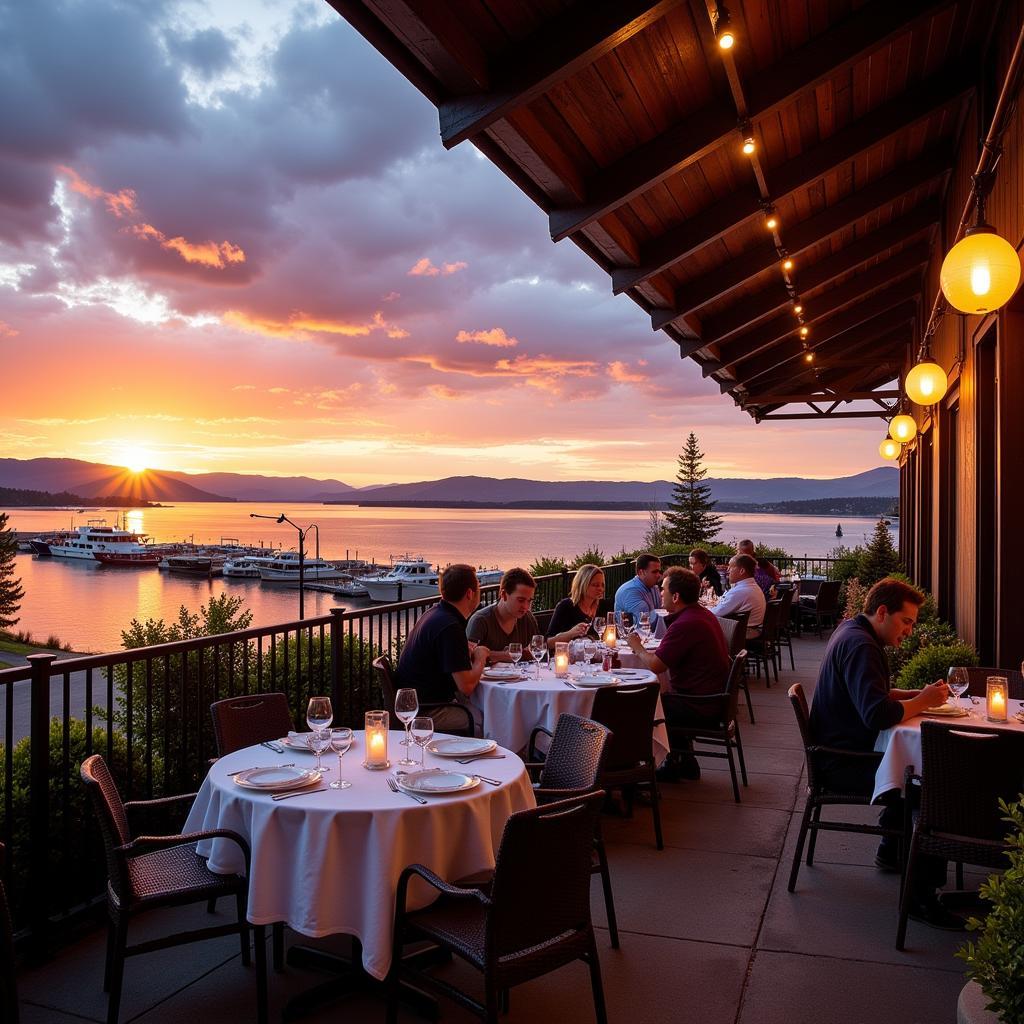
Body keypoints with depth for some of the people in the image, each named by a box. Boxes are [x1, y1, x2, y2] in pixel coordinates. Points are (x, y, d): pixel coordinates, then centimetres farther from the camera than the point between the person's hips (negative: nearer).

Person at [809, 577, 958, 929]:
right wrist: (922, 702, -15)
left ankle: (891, 850, 30)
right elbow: (878, 713, -30)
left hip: (844, 750, 11)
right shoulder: (860, 646, -21)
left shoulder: (852, 632, 12)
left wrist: (917, 694, 7)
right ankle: (922, 896, -12)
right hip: (844, 763, -11)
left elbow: (873, 694, 22)